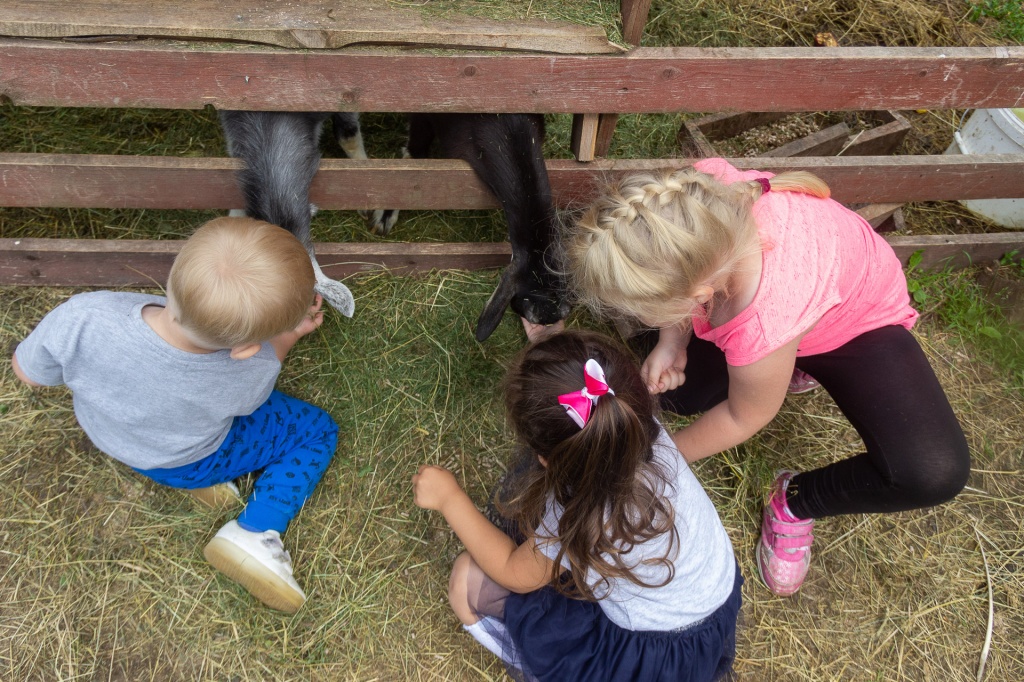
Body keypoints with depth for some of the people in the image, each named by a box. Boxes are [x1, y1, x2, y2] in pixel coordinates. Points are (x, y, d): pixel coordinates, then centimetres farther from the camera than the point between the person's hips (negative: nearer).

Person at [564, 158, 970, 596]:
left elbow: (744, 418, -23)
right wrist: (670, 340, -23)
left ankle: (794, 503, 3)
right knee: (674, 390, -8)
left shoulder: (762, 329, -47)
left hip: (855, 321, -5)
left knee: (935, 475, -25)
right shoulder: (692, 190, -35)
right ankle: (788, 364, 15)